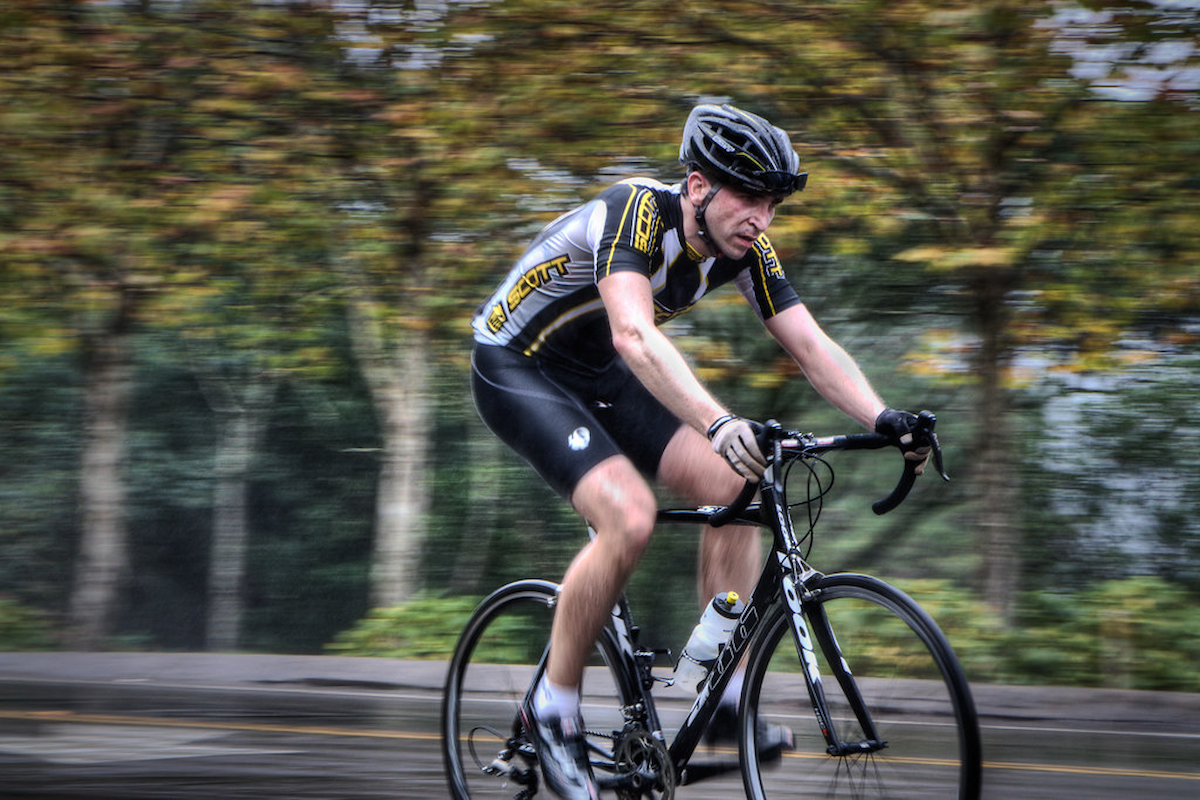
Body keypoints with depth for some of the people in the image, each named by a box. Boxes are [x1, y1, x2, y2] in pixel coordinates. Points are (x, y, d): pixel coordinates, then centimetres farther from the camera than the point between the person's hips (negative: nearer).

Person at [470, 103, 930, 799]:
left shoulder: (742, 248, -9)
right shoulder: (635, 212, -31)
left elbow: (812, 344, -12)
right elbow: (634, 336, -47)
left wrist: (883, 418, -29)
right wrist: (719, 423, -61)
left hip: (598, 373, 8)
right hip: (517, 368, -8)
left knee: (732, 487, -8)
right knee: (630, 516, -26)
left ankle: (726, 697, -1)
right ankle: (553, 710, -10)